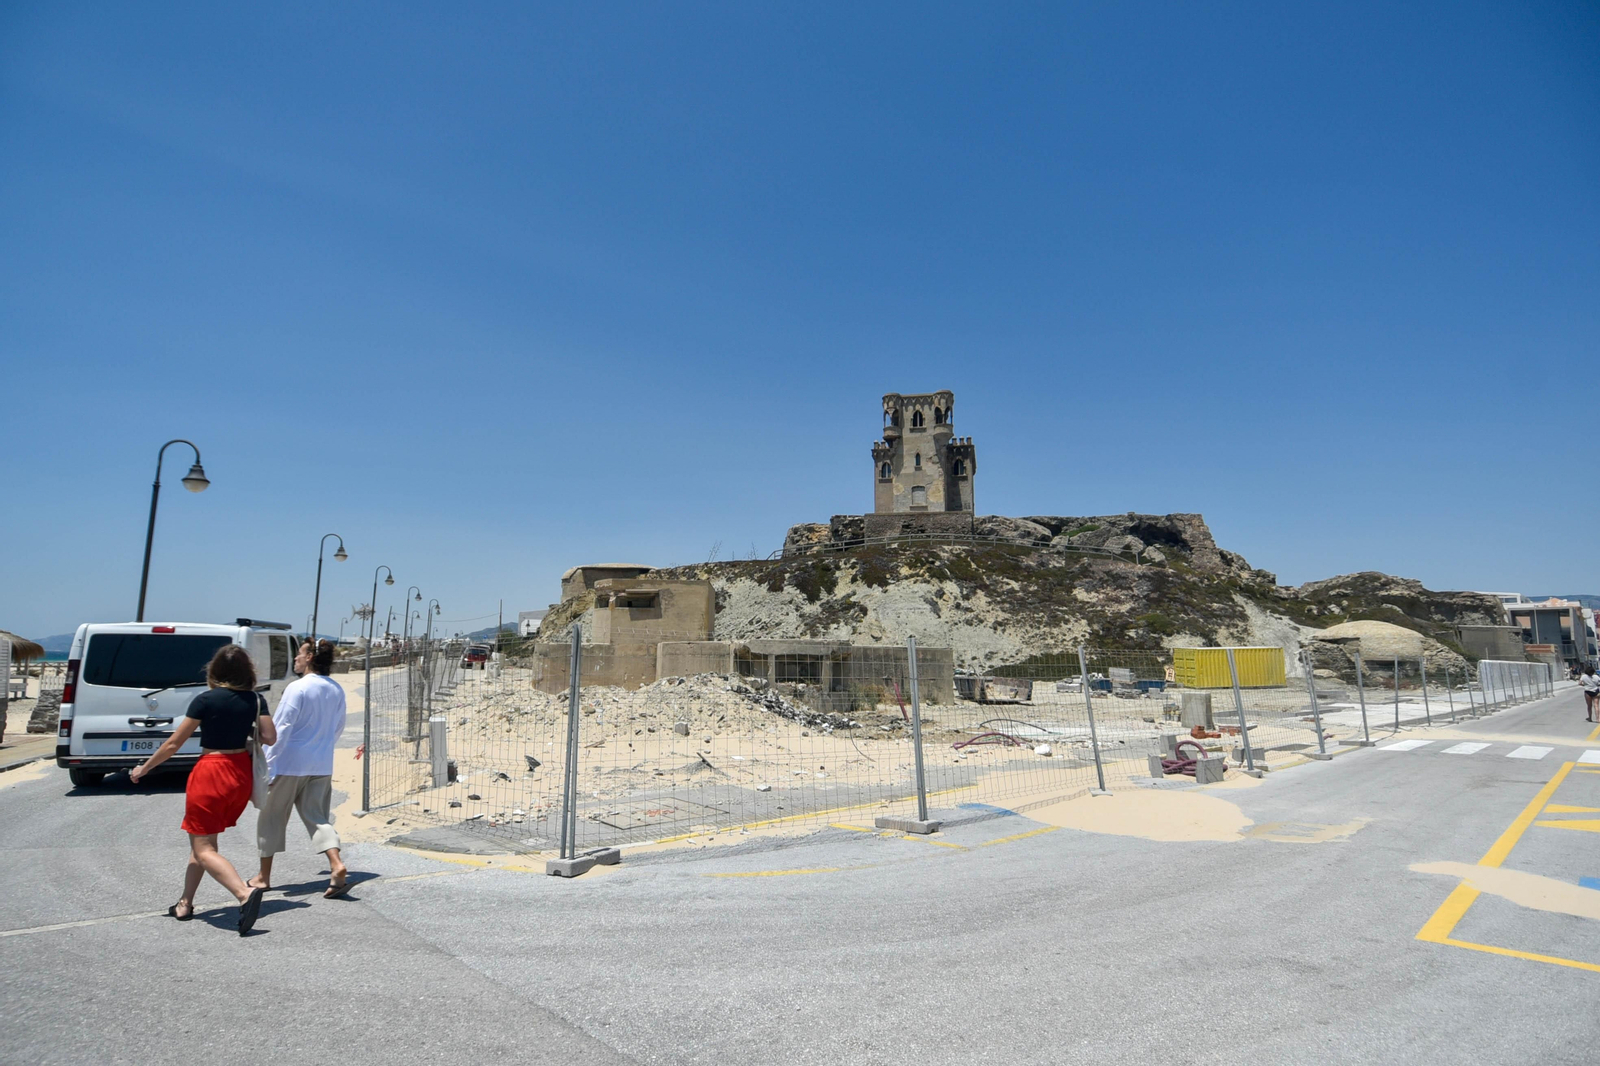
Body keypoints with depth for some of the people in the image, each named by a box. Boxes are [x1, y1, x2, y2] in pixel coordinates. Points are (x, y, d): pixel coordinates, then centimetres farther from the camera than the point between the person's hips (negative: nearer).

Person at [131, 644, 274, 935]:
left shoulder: (206, 700, -11)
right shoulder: (255, 700, -1)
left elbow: (173, 744, -6)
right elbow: (270, 737, -6)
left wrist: (144, 768, 9)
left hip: (211, 772, -6)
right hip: (242, 774, 6)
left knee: (203, 848, -4)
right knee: (203, 840, 23)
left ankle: (245, 894, -24)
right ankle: (185, 903, 28)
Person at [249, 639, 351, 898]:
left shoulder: (298, 688, -15)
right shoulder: (336, 690, 4)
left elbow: (280, 729, -16)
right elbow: (338, 728, 13)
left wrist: (267, 763, -11)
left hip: (289, 764, -5)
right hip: (321, 766, 5)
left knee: (272, 818, 13)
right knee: (318, 817, 8)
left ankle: (264, 876, 25)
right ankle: (337, 864, -12)